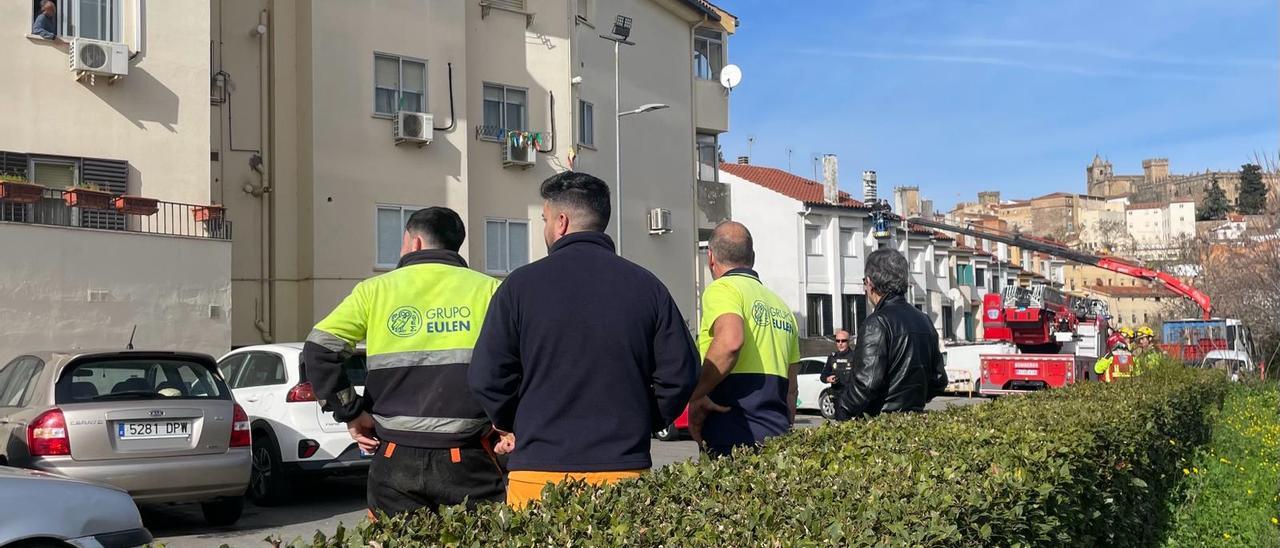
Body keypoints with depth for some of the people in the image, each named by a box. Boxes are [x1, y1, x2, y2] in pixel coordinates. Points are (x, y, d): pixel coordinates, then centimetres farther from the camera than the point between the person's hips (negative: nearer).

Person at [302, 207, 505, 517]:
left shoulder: (375, 290, 5)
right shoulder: (487, 290, 2)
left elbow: (319, 351, -1)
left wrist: (352, 413, 5)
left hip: (397, 462, 1)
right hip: (466, 458, -1)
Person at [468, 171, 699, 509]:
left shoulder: (521, 285, -2)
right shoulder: (647, 286, 4)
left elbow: (486, 377, -2)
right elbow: (680, 374, 4)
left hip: (537, 470, -2)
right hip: (623, 468, 2)